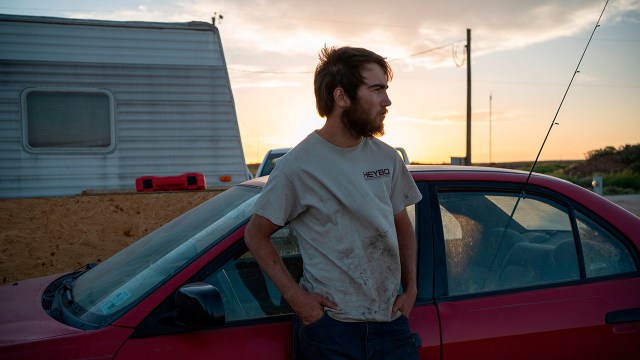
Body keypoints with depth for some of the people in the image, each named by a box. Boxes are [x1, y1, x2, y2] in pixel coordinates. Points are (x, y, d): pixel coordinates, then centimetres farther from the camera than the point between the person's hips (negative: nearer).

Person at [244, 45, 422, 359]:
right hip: (330, 325, -5)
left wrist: (411, 286, 4)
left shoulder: (387, 158, 4)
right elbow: (256, 236, -5)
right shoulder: (298, 166, -13)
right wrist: (294, 296, -12)